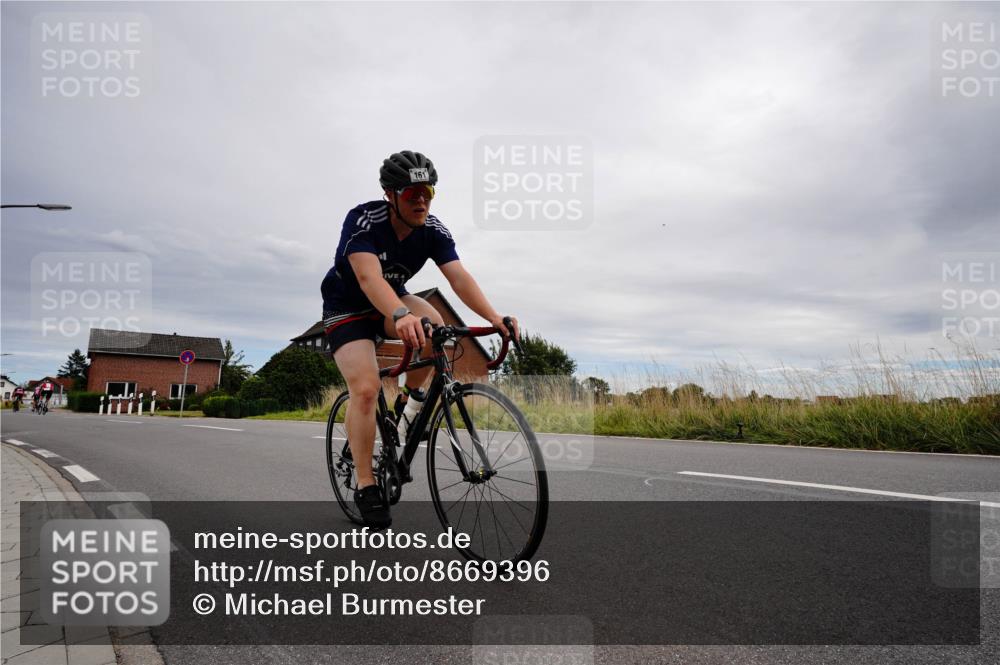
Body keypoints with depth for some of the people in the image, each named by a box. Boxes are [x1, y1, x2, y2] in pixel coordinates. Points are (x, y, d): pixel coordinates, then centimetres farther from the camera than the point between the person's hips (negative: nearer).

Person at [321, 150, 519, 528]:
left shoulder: (433, 230, -16)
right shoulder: (363, 220, -28)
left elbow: (458, 277, -27)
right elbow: (368, 276, -44)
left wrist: (494, 318, -43)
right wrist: (402, 316, -63)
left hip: (392, 303, 4)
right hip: (347, 308, -3)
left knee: (433, 324, -30)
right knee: (365, 389, -20)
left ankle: (412, 394, -3)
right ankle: (366, 486, -6)